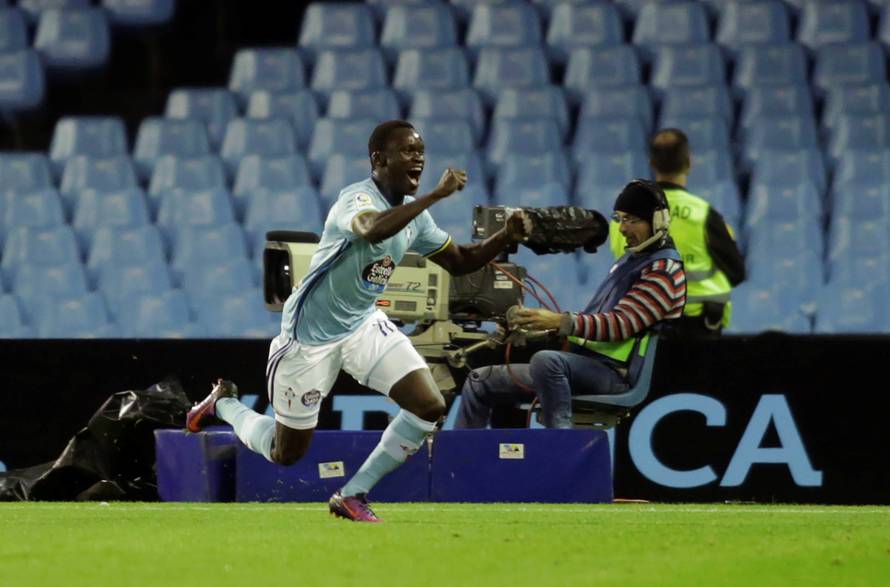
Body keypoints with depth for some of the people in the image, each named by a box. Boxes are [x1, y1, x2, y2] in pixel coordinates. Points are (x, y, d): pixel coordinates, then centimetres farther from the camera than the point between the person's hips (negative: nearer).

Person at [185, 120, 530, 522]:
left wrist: (505, 237, -7)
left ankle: (352, 496, 3)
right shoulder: (357, 199, -25)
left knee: (430, 406, -12)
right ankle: (223, 404, 36)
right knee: (285, 454, 4)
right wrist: (436, 195, -47)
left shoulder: (414, 213, 1)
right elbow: (374, 230, -49)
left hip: (364, 325, 7)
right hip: (311, 334, -7)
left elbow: (459, 261, 10)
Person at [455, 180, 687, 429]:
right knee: (480, 382, 7)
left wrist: (560, 322, -27)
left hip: (615, 373, -10)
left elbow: (621, 324, -19)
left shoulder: (663, 270, -7)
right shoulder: (629, 260, 25)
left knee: (546, 361, -41)